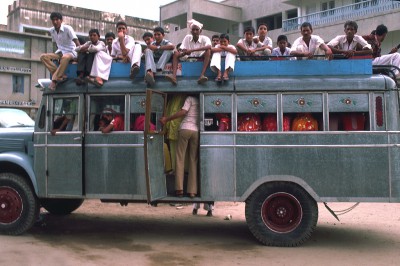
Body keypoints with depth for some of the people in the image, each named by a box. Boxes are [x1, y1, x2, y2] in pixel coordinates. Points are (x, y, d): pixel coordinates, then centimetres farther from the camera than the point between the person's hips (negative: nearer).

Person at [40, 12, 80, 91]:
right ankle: (61, 76, -31)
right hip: (60, 52, 6)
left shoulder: (68, 28, -11)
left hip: (71, 52, -6)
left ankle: (54, 80, -36)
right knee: (43, 57, -19)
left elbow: (77, 42, -18)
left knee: (65, 57, -43)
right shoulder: (52, 31, 6)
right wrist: (58, 53, 8)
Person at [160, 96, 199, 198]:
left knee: (180, 158, 1)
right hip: (196, 131, 3)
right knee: (194, 160, 4)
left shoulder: (190, 98, 5)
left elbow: (183, 112, -7)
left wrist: (166, 119, -5)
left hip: (185, 129, -3)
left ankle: (179, 188, -5)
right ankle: (192, 191, 0)